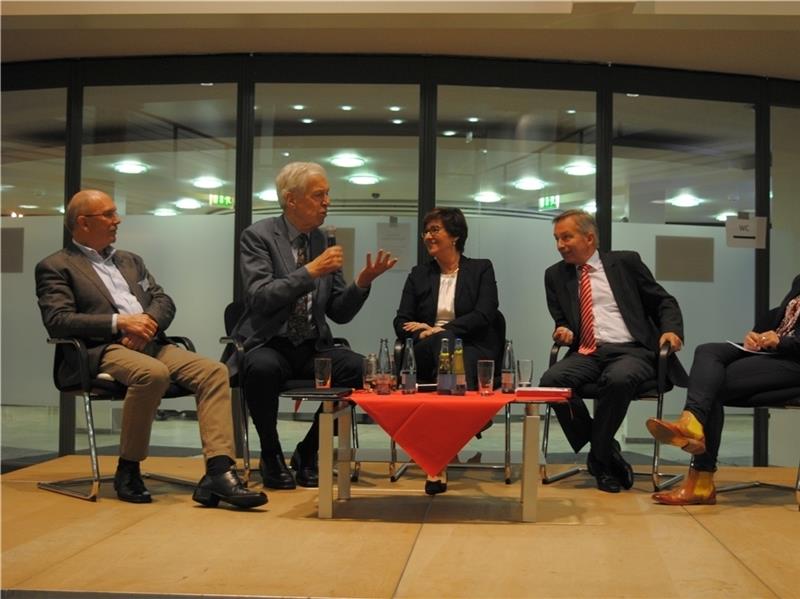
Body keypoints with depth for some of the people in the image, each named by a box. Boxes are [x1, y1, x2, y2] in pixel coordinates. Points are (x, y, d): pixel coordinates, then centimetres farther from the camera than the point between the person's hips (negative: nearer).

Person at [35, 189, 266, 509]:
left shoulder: (130, 261, 27)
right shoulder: (55, 267, 7)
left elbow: (164, 301, 18)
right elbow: (57, 321, -8)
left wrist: (149, 320, -7)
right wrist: (119, 322, -16)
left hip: (151, 344, 6)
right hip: (101, 351, -6)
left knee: (213, 371, -19)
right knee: (153, 372, -37)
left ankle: (219, 473, -30)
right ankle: (128, 470, -18)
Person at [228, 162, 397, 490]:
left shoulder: (323, 241, 9)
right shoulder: (258, 235, -5)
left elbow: (340, 313, 9)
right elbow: (260, 297, -19)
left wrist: (362, 282, -9)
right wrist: (310, 271, -23)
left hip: (313, 348, 4)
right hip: (268, 345, -4)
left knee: (358, 367, -24)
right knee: (262, 367, -38)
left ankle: (307, 452, -3)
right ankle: (271, 457, -10)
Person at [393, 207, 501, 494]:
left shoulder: (481, 269, 11)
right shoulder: (419, 274, 19)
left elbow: (484, 316, -4)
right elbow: (401, 322, 10)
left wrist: (438, 329, -13)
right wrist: (425, 333, -13)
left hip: (473, 351, -1)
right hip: (427, 353, 2)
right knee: (444, 341, -36)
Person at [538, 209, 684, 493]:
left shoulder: (626, 262, 11)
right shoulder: (555, 275, 18)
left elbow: (664, 302, 12)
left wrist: (671, 330, -8)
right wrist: (563, 331, -5)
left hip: (632, 351, -3)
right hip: (586, 354, 3)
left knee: (617, 379, -37)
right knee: (551, 379, -29)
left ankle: (599, 457, -14)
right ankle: (608, 455, -12)